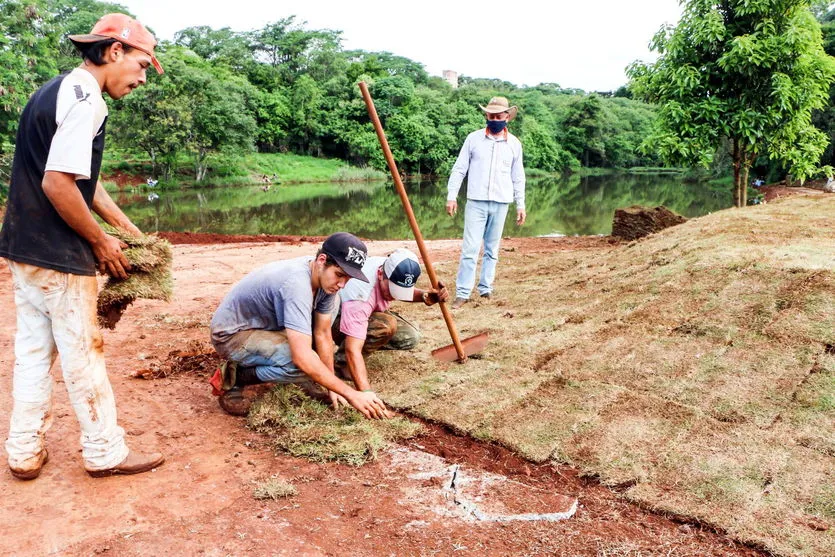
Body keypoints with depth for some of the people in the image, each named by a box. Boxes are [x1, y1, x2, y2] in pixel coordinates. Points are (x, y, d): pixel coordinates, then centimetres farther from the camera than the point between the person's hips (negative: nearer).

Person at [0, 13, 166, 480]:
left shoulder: (59, 90, 14)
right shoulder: (84, 99, -17)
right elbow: (58, 184, -24)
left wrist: (127, 227, 16)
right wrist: (101, 242, -12)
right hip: (59, 256, -9)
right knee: (84, 354, 2)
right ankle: (106, 453, 15)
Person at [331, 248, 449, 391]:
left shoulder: (393, 269, -21)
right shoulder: (360, 293, -42)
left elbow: (407, 292, 6)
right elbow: (353, 350, -47)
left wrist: (424, 296, -17)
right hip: (339, 319, -7)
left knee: (410, 338, -8)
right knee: (387, 325, -34)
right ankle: (342, 359, -13)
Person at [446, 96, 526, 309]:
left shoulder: (514, 144, 7)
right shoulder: (473, 138, 2)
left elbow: (518, 177, 12)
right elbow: (459, 169, 4)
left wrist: (520, 205, 10)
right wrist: (451, 196, -3)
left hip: (500, 204, 2)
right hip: (476, 202, -2)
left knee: (492, 249, 9)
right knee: (470, 248, -6)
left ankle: (485, 289, 19)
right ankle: (462, 293, -3)